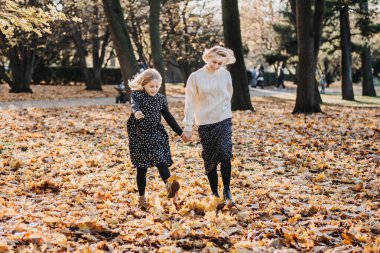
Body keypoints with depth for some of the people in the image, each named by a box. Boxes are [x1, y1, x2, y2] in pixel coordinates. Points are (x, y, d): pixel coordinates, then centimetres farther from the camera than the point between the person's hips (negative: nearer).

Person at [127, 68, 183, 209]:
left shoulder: (161, 98, 8)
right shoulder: (137, 95, -6)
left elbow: (168, 117, 18)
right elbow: (134, 104, -30)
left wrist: (180, 132, 18)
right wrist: (136, 112, -54)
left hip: (156, 134, 2)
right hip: (139, 136, -2)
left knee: (160, 159, -19)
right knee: (141, 168, 4)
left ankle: (169, 185, -39)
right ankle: (142, 197, 15)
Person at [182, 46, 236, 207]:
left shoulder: (225, 75, 2)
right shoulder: (195, 77, -6)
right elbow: (190, 103, -4)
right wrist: (188, 127, -6)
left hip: (224, 121, 1)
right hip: (205, 123, -1)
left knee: (225, 153, -16)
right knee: (210, 159, 4)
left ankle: (227, 191, -8)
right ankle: (215, 194, 14)